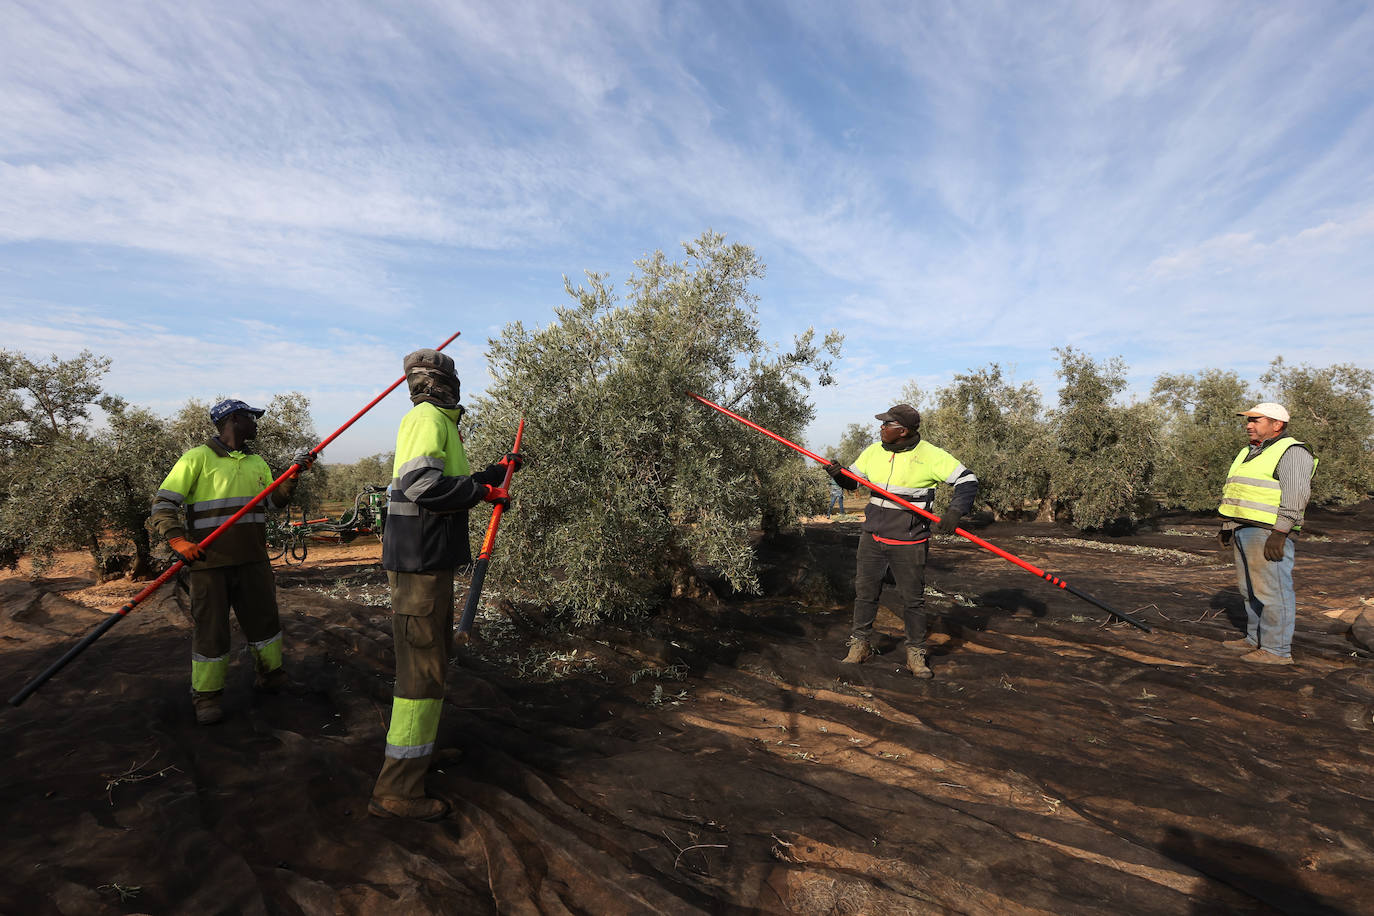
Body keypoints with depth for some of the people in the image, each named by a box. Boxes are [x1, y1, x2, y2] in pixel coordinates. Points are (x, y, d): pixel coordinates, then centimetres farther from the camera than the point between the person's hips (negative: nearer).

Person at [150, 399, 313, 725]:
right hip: (209, 561, -5)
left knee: (264, 618, 13)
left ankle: (271, 677, 32)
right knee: (211, 628, 2)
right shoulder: (197, 458, -4)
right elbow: (163, 504, -8)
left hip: (253, 559, 6)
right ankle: (206, 696, 19)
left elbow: (275, 501, 12)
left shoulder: (257, 462, 15)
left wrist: (293, 474, -2)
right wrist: (179, 541, -21)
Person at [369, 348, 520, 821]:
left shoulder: (438, 421, 19)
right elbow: (423, 483, -28)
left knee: (434, 653, 22)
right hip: (420, 560, -11)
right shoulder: (429, 418, -14)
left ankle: (422, 745, 40)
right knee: (423, 667, -7)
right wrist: (483, 490, -18)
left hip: (428, 559, 11)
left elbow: (451, 484, 26)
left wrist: (497, 469, 29)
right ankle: (397, 790, 2)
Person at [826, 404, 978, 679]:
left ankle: (916, 653, 23)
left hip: (909, 543, -4)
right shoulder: (873, 452, 4)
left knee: (913, 599, 6)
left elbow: (968, 481, -8)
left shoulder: (930, 456, -11)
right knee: (865, 592, 11)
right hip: (872, 537, 4)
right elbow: (853, 481, 15)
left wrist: (954, 511, -22)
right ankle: (860, 644, 27)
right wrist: (838, 474, -7)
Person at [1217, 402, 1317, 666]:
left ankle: (1278, 650, 1)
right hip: (1243, 532, 9)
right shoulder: (1248, 453, 21)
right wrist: (1226, 525, 20)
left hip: (1269, 533, -9)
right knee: (1251, 591, 14)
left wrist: (1279, 533, -22)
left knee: (1272, 591, -5)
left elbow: (1295, 495, -16)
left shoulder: (1292, 452, -7)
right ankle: (1255, 640, 22)